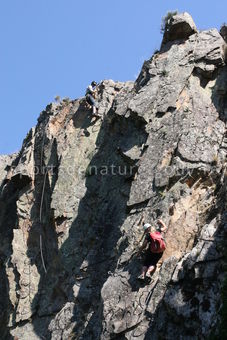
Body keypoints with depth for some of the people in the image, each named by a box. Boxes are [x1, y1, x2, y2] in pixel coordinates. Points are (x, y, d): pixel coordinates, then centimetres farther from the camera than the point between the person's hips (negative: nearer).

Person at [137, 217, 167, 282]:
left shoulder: (148, 235, -2)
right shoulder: (158, 231, 11)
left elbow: (144, 245, -4)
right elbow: (165, 227, 31)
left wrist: (139, 252, 7)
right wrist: (161, 222, 47)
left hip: (151, 251, -4)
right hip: (160, 251, 4)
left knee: (146, 263, 5)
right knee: (153, 263, 4)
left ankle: (142, 274, -16)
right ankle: (148, 272, -25)